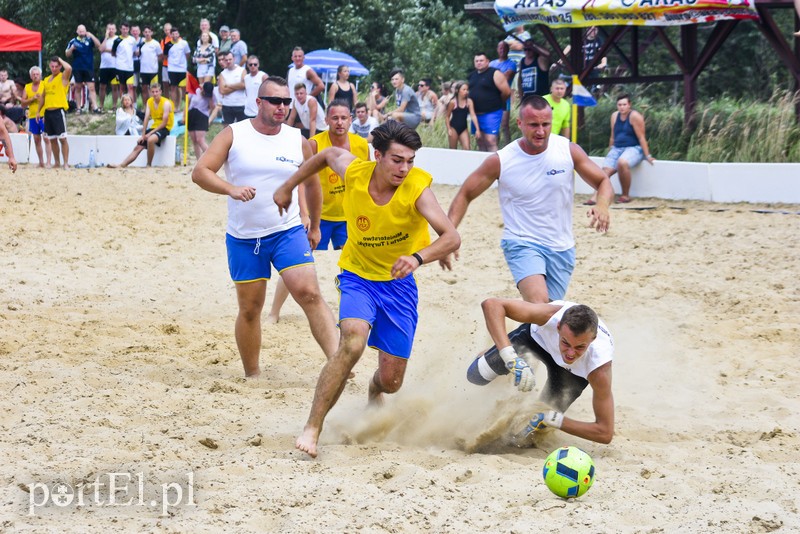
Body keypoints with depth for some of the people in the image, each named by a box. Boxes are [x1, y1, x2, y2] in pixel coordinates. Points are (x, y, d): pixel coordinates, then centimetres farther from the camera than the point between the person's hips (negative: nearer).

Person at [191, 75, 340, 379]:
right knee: (250, 308, 7)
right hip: (243, 237, 0)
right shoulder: (233, 135, -4)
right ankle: (252, 374, 21)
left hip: (288, 232, 0)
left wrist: (314, 226, 23)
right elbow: (199, 172, -11)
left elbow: (312, 185, 18)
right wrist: (232, 189, -28)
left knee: (309, 294, -19)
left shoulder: (298, 141, 2)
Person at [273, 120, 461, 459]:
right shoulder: (353, 171, -16)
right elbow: (327, 155, 8)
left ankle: (374, 395, 45)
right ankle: (312, 429, -25)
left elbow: (452, 237, -34)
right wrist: (288, 187, 18)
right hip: (358, 275, 0)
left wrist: (418, 258, -51)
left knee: (391, 380, 4)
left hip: (398, 282, 0)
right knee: (353, 343, -30)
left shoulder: (416, 188, -24)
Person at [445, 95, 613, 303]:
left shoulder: (569, 151, -6)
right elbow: (465, 195, 1)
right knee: (538, 303, -29)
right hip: (521, 244, -3)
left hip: (561, 249, 3)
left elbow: (603, 182, 3)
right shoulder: (500, 161, -9)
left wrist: (602, 205, -21)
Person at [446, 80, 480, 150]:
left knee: (467, 148, -11)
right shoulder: (453, 102, -11)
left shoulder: (469, 101, -5)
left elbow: (473, 115, -10)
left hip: (463, 128, 2)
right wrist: (448, 129, -9)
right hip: (454, 128, -2)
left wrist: (477, 129, -16)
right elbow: (448, 116, -2)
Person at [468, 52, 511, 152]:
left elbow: (506, 92, -12)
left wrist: (496, 102, 1)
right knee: (480, 142, 12)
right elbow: (467, 91, 25)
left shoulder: (495, 74, -9)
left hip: (491, 113, -8)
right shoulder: (472, 75, 13)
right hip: (476, 114, 8)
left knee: (490, 141, -16)